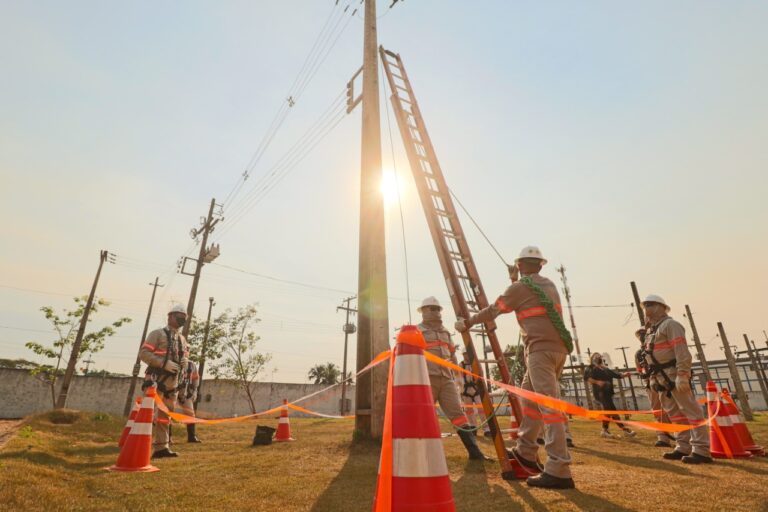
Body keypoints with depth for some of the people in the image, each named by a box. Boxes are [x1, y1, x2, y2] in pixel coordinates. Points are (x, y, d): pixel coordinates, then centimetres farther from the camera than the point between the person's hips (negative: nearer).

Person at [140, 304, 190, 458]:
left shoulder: (182, 339, 16)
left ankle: (161, 447, 19)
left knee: (165, 416, 12)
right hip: (156, 379, -7)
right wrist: (164, 363, -20)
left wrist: (185, 360, -2)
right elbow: (143, 353, -12)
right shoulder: (158, 334, -3)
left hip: (172, 382, 7)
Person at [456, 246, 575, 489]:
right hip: (557, 347, 9)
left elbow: (493, 310, 4)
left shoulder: (520, 287, -4)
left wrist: (467, 322, 16)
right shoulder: (548, 284, 18)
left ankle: (559, 471, -10)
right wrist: (515, 281, 37)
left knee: (548, 405, -11)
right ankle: (525, 451, 25)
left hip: (541, 348, -9)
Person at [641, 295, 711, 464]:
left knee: (690, 410, -5)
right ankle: (683, 447, 18)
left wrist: (682, 375, -23)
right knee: (675, 413, 12)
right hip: (662, 378, 10)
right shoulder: (651, 330, 20)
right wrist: (653, 377, 18)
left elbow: (682, 352, -17)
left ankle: (701, 450, -1)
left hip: (675, 375, -10)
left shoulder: (670, 324, -8)